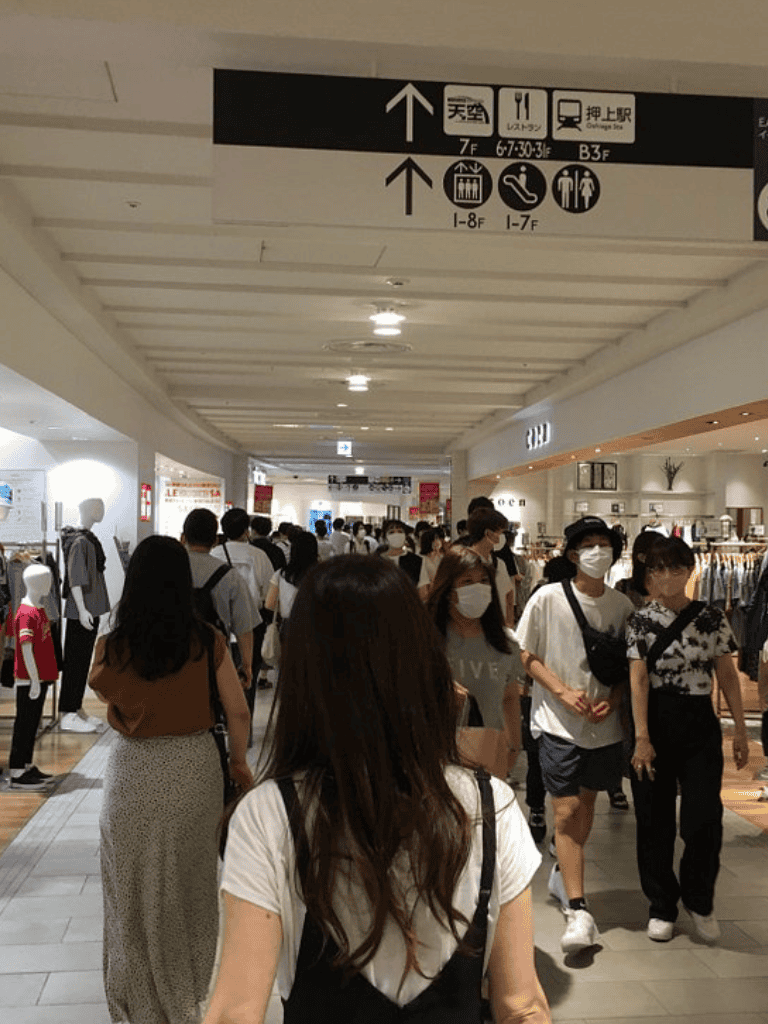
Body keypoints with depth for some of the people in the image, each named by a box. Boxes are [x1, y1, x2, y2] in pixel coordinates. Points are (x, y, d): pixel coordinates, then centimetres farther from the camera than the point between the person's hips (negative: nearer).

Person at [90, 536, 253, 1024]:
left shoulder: (110, 647, -15)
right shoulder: (208, 641, -13)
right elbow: (238, 712, -7)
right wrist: (239, 761, 8)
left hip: (135, 772, -1)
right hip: (196, 766, 2)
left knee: (138, 883, 19)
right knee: (192, 879, 22)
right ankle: (193, 982, 41)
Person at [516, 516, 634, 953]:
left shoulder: (623, 604, 0)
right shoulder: (548, 598, -9)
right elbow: (525, 654, -4)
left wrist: (613, 699, -9)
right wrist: (563, 692, -14)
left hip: (605, 722, 4)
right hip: (559, 721, -4)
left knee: (587, 802, 17)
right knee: (567, 812, -7)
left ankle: (563, 874, 40)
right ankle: (579, 912, -2)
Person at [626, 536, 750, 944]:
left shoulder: (712, 618, 2)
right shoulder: (641, 620, -2)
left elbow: (727, 675, 6)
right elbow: (638, 678, -8)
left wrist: (740, 729, 2)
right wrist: (642, 738, -14)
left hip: (700, 725, 1)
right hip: (656, 722, 0)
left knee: (704, 818, -4)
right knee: (655, 819, 7)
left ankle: (699, 899, 22)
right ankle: (662, 906, 25)